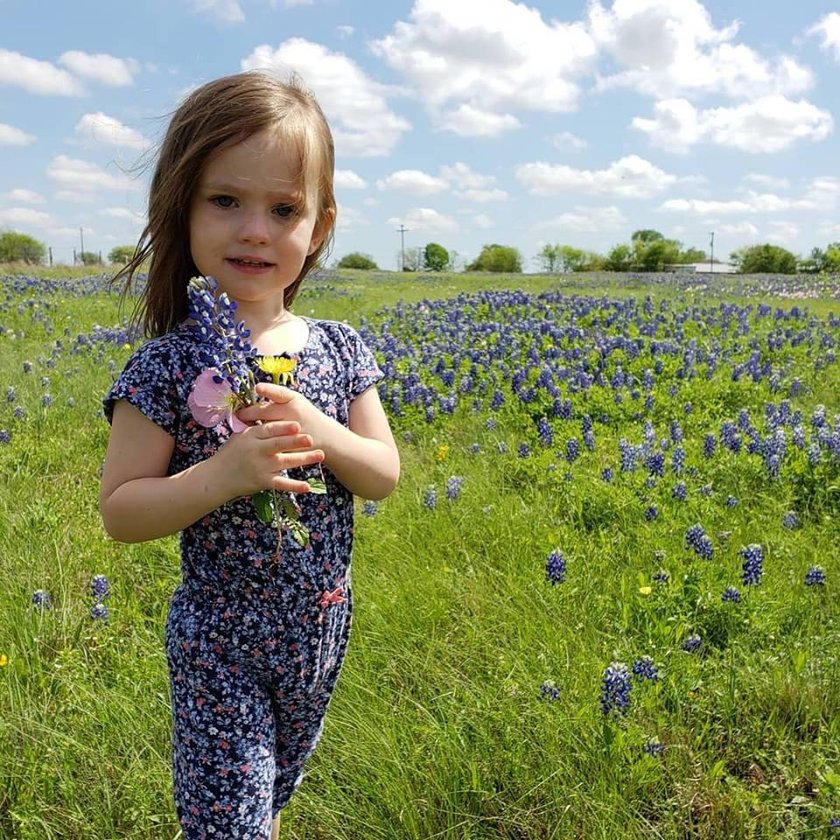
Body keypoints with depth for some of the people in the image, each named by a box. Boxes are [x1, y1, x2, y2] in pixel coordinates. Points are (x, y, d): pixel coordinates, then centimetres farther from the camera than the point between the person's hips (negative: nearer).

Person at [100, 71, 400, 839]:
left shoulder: (340, 351, -6)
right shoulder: (168, 364, -17)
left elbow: (385, 476, -3)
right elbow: (119, 513, -15)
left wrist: (321, 433, -23)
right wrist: (224, 472, -30)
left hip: (321, 629, 4)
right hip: (220, 642, -4)